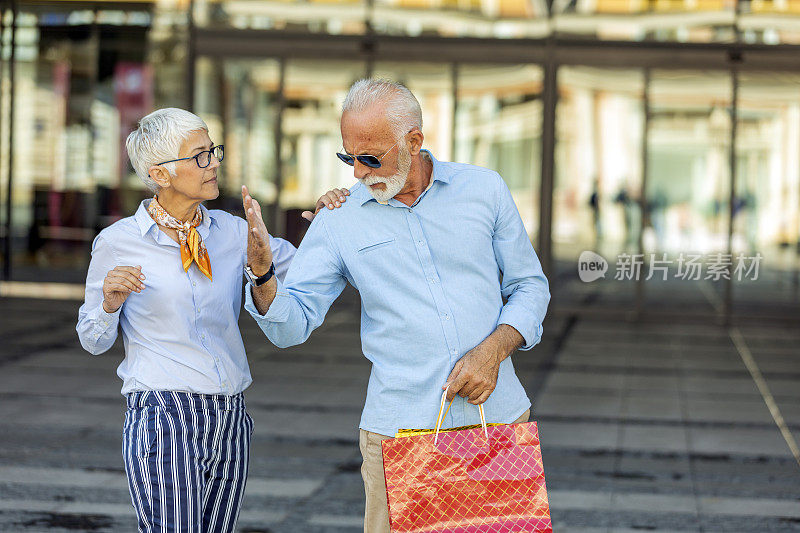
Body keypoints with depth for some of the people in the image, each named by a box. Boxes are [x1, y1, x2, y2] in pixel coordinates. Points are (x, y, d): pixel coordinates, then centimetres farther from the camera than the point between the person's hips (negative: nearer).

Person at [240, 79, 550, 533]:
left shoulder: (484, 190, 2)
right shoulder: (339, 220, 0)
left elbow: (530, 286, 9)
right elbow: (292, 325, -1)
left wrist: (494, 348, -9)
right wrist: (262, 275, -22)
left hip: (498, 415, 1)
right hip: (401, 428, -1)